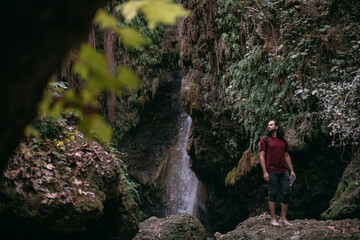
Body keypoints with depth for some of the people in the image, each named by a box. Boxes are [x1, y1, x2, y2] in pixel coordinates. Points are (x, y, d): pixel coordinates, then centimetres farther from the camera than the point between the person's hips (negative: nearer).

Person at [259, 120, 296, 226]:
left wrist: (292, 170, 13)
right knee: (273, 194, -1)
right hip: (271, 172, -4)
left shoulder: (283, 140, 14)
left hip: (283, 171, 4)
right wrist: (265, 172, -12)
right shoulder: (265, 139, 1)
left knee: (286, 193, 1)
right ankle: (273, 219, 6)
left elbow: (286, 156, 18)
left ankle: (283, 218, 11)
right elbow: (262, 156, -3)